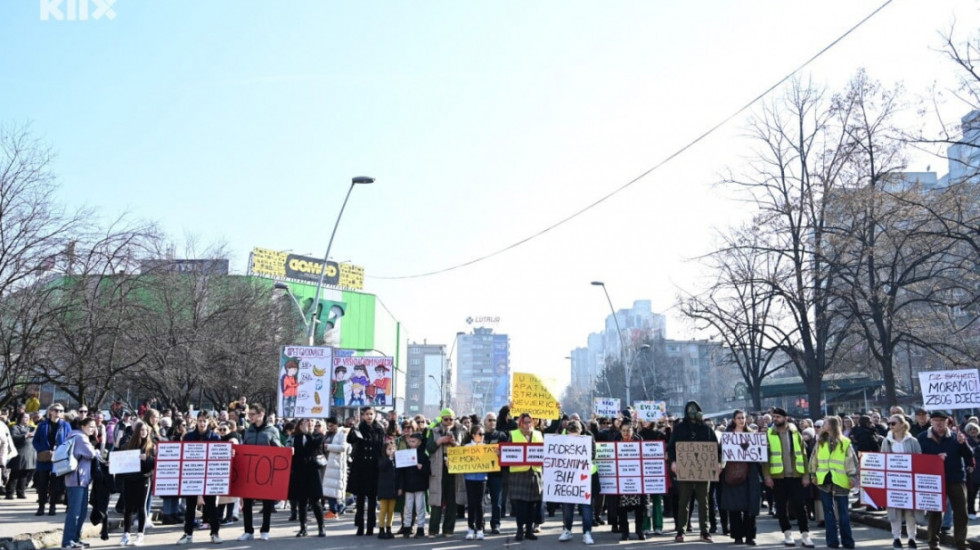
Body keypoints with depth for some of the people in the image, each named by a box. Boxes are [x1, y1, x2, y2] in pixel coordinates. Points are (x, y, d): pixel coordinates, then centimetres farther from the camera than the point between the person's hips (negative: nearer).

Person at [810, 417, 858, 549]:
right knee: (828, 512, 6)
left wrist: (852, 477, -8)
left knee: (843, 512, 5)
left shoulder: (845, 442, -1)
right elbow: (814, 459, 13)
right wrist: (814, 474, 9)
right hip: (824, 481, 3)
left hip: (840, 482, -3)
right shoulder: (820, 442, 9)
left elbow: (851, 461, -2)